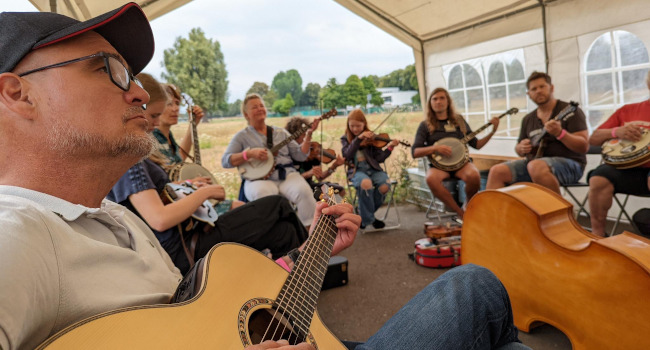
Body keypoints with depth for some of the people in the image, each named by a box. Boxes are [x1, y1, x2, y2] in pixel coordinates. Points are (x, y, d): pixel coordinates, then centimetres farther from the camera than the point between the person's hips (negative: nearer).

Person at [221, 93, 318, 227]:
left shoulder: (281, 132, 21)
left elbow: (300, 155, 14)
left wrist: (308, 135, 0)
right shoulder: (242, 136, 13)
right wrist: (249, 153, -11)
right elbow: (225, 161, 2)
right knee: (263, 194, -38)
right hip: (259, 179, -2)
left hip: (287, 174, 3)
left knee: (304, 191, -30)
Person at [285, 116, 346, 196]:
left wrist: (333, 166, -15)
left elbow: (319, 178, -1)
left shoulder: (311, 150, 2)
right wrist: (309, 173, -30)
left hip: (309, 184, 5)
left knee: (340, 190, -11)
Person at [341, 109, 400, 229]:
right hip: (356, 171, -2)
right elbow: (347, 155, -12)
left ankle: (365, 213, 0)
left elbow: (380, 158, 3)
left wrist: (389, 148, -13)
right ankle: (368, 218, -13)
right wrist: (358, 139, -19)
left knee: (385, 186, -28)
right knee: (366, 183, -36)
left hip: (373, 169, 2)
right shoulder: (346, 139, 9)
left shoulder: (370, 137, 9)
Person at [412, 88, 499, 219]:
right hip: (439, 165, -1)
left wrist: (492, 131, 3)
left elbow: (476, 145, 16)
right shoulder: (425, 125, 7)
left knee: (473, 175, -34)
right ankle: (461, 213, -19)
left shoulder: (459, 121, 15)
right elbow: (414, 152, -2)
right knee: (431, 178, -37)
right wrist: (435, 148, -16)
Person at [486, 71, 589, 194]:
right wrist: (521, 148, -4)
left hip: (569, 164, -5)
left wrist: (560, 133, -27)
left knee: (536, 167, -37)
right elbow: (519, 149, 21)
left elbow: (584, 147, -10)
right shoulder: (528, 119, 13)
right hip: (535, 161, 5)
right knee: (496, 171, -15)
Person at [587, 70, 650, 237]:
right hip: (627, 167, 2)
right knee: (598, 180, -29)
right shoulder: (628, 110, 17)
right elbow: (593, 139, 12)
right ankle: (597, 233, -16)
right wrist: (617, 131, -7)